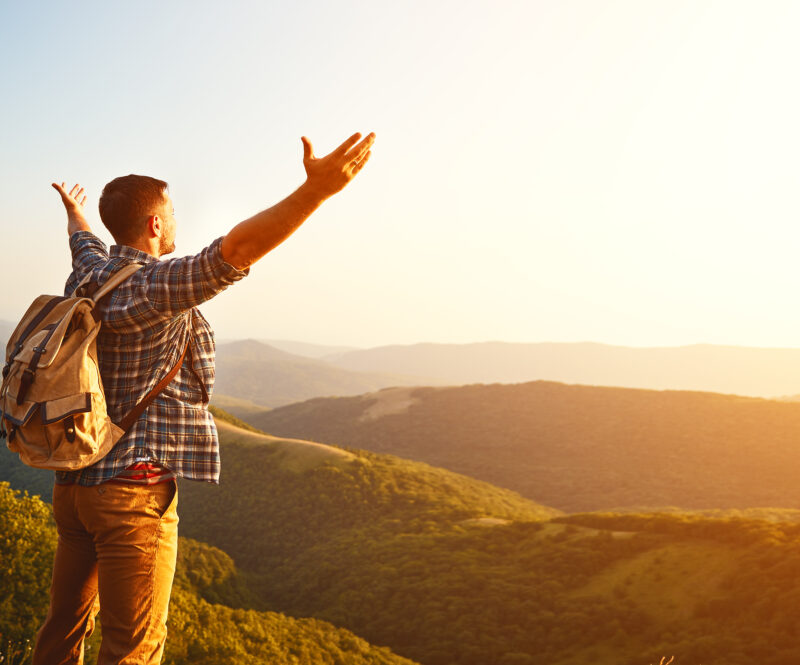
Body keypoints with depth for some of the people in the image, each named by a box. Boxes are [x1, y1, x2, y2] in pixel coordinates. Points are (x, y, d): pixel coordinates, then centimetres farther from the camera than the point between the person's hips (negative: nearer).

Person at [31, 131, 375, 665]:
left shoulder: (90, 276, 8)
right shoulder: (154, 287, -18)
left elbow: (85, 244, 33)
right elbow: (236, 250, -34)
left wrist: (75, 216, 57)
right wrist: (317, 190, -43)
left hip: (74, 483, 9)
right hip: (134, 489, -9)